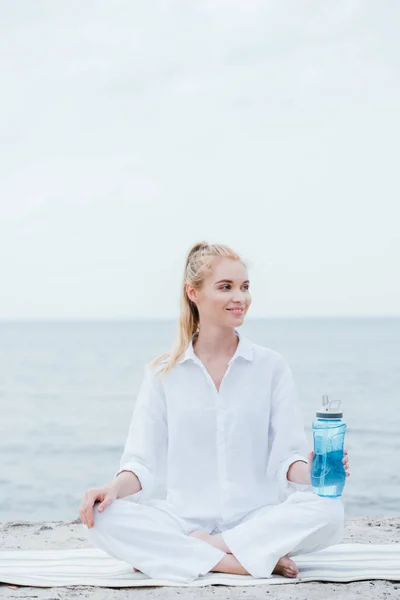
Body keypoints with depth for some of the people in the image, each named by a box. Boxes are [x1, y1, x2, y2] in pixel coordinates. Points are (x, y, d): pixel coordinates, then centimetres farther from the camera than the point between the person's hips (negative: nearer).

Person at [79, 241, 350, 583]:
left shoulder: (271, 366, 6)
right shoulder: (164, 373, 6)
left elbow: (286, 455, 0)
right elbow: (144, 461, 2)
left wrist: (310, 470, -22)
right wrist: (114, 488, -19)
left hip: (256, 518, 0)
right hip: (185, 519, 0)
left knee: (328, 511, -30)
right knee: (103, 519, -27)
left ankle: (176, 552, -22)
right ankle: (256, 562, -26)